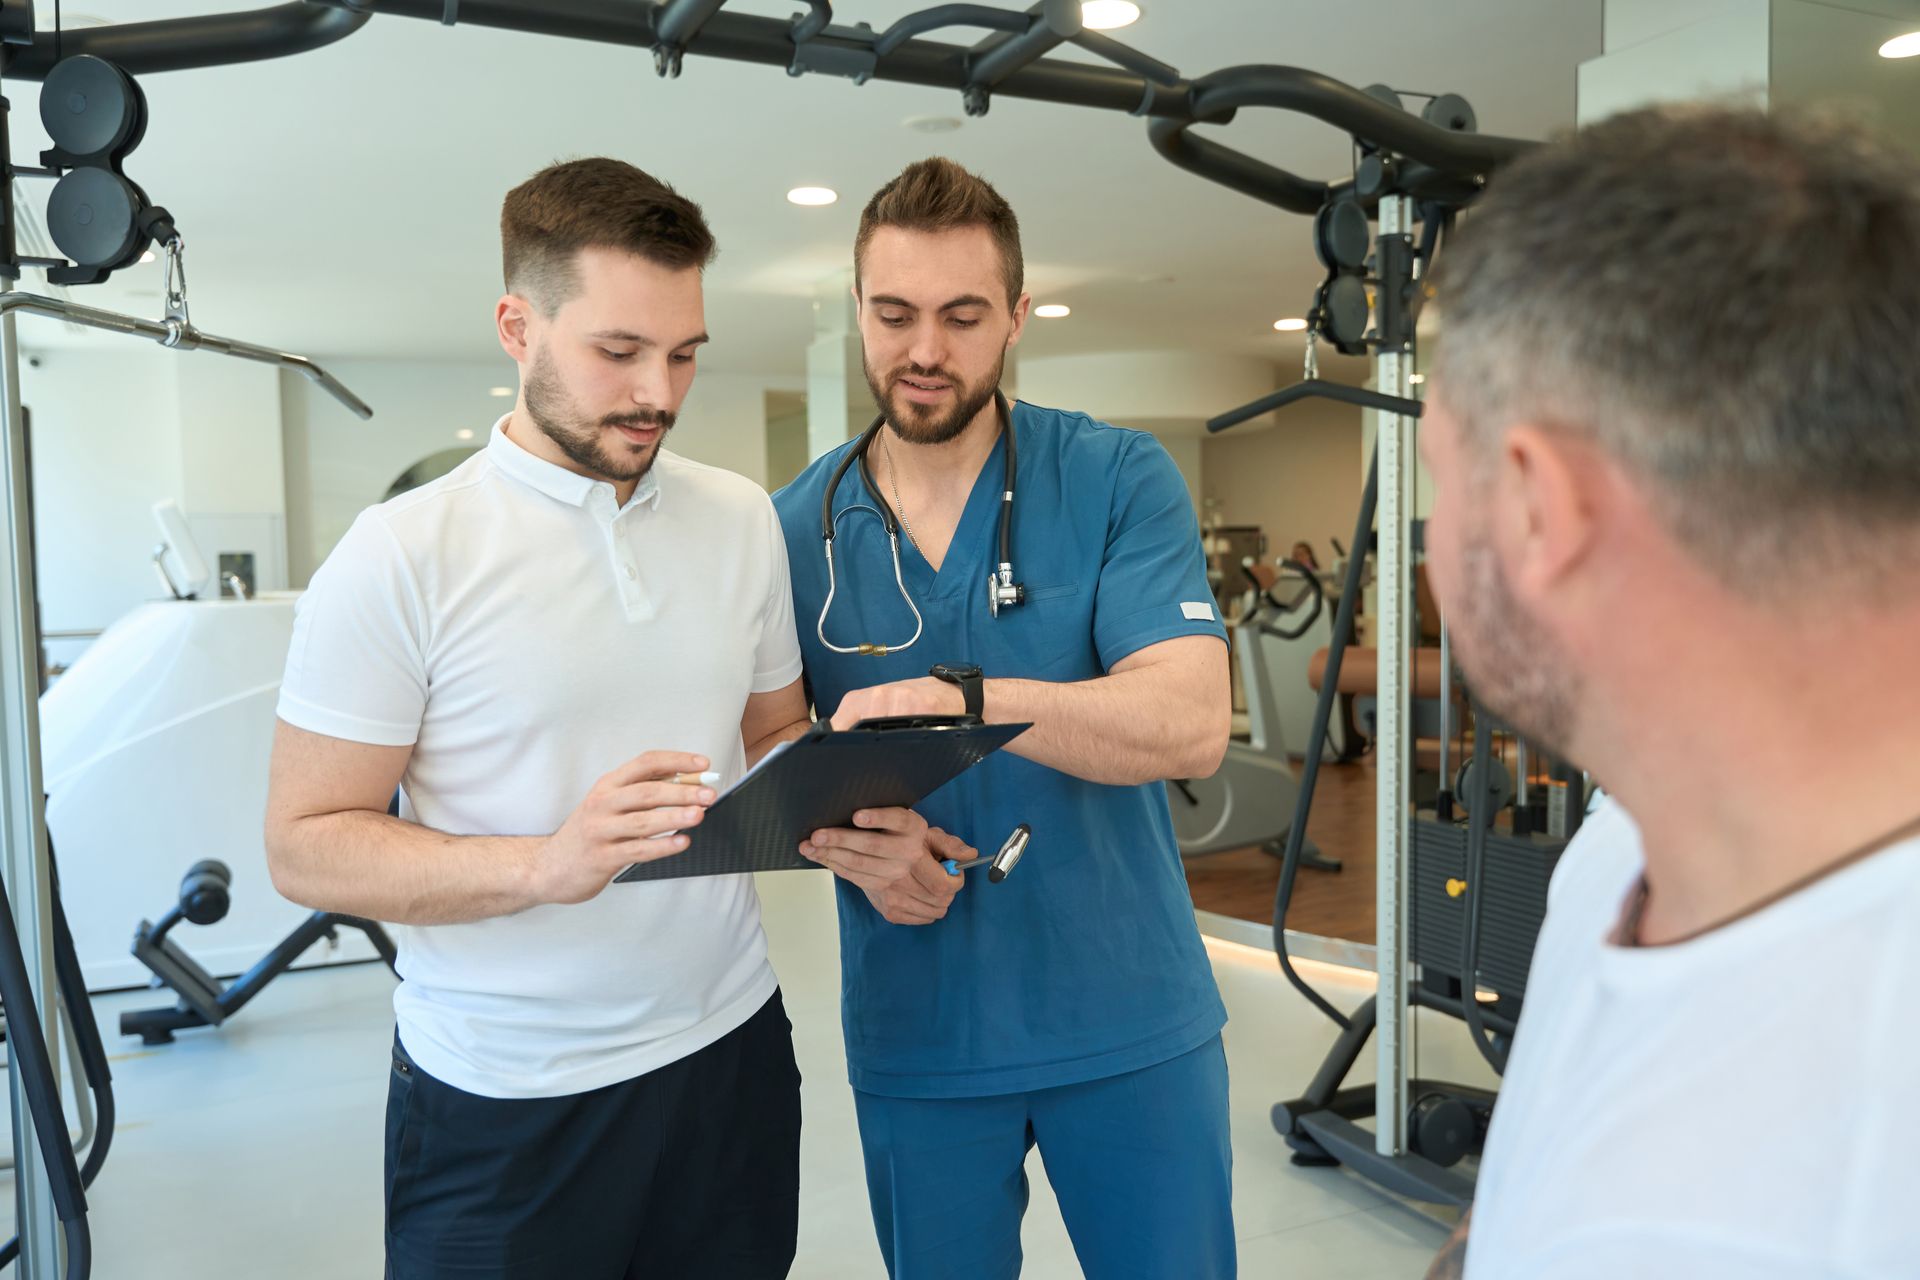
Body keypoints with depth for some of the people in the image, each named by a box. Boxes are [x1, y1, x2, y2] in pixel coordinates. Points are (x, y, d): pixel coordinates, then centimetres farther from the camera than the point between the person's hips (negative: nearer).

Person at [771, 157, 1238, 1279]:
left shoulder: (1119, 481, -8)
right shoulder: (795, 527, -1)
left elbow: (1191, 723, -19)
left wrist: (970, 700, -34)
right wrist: (840, 835, -16)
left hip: (1130, 1023, -1)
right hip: (916, 1036, 2)